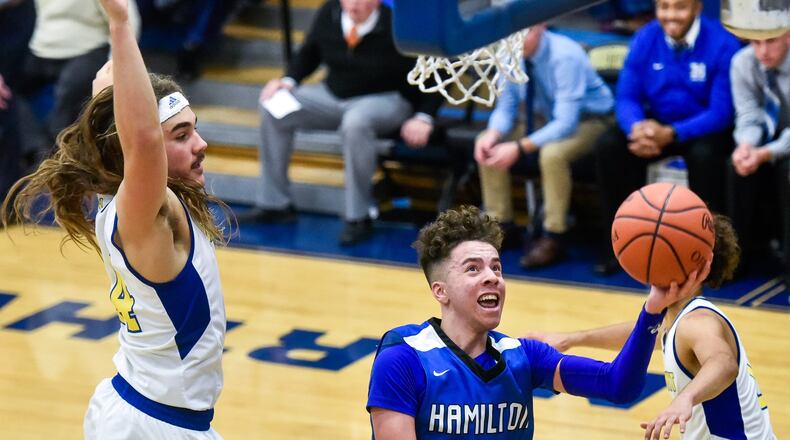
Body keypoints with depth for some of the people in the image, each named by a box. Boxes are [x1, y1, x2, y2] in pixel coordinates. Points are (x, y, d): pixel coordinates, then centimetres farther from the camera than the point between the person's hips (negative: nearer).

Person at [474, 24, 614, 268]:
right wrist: (493, 135, -22)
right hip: (550, 120, 7)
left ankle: (554, 237, -20)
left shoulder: (564, 56, -31)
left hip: (587, 121, -7)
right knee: (487, 145, -9)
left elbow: (566, 123, -35)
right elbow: (506, 107, -1)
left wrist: (519, 147, -42)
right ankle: (499, 224, 4)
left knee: (552, 153, -36)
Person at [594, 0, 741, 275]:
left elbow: (721, 113, -20)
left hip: (704, 129, -4)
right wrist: (637, 128, -30)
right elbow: (626, 97, -4)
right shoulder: (645, 39, -6)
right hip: (655, 124, 4)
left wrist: (671, 134, -35)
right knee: (608, 145, -21)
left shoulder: (722, 45, -18)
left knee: (704, 155, -36)